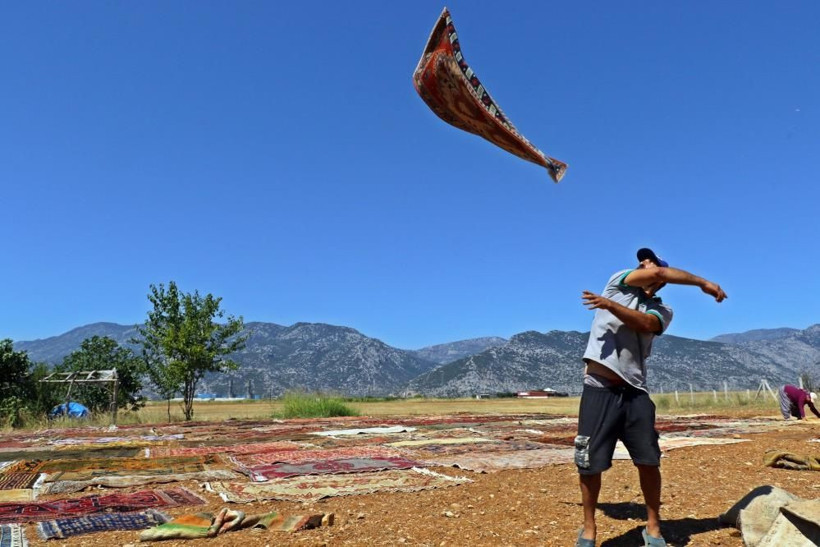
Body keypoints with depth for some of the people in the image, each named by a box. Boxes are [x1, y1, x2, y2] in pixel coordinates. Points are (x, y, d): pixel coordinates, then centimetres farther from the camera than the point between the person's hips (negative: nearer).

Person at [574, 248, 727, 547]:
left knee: (649, 462, 5)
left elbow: (644, 324, -13)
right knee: (590, 464, 1)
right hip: (599, 389, -2)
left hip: (634, 392, 2)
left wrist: (610, 304, -25)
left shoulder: (662, 310, 12)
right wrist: (703, 282, -4)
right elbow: (658, 274, -9)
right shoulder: (619, 282, 9)